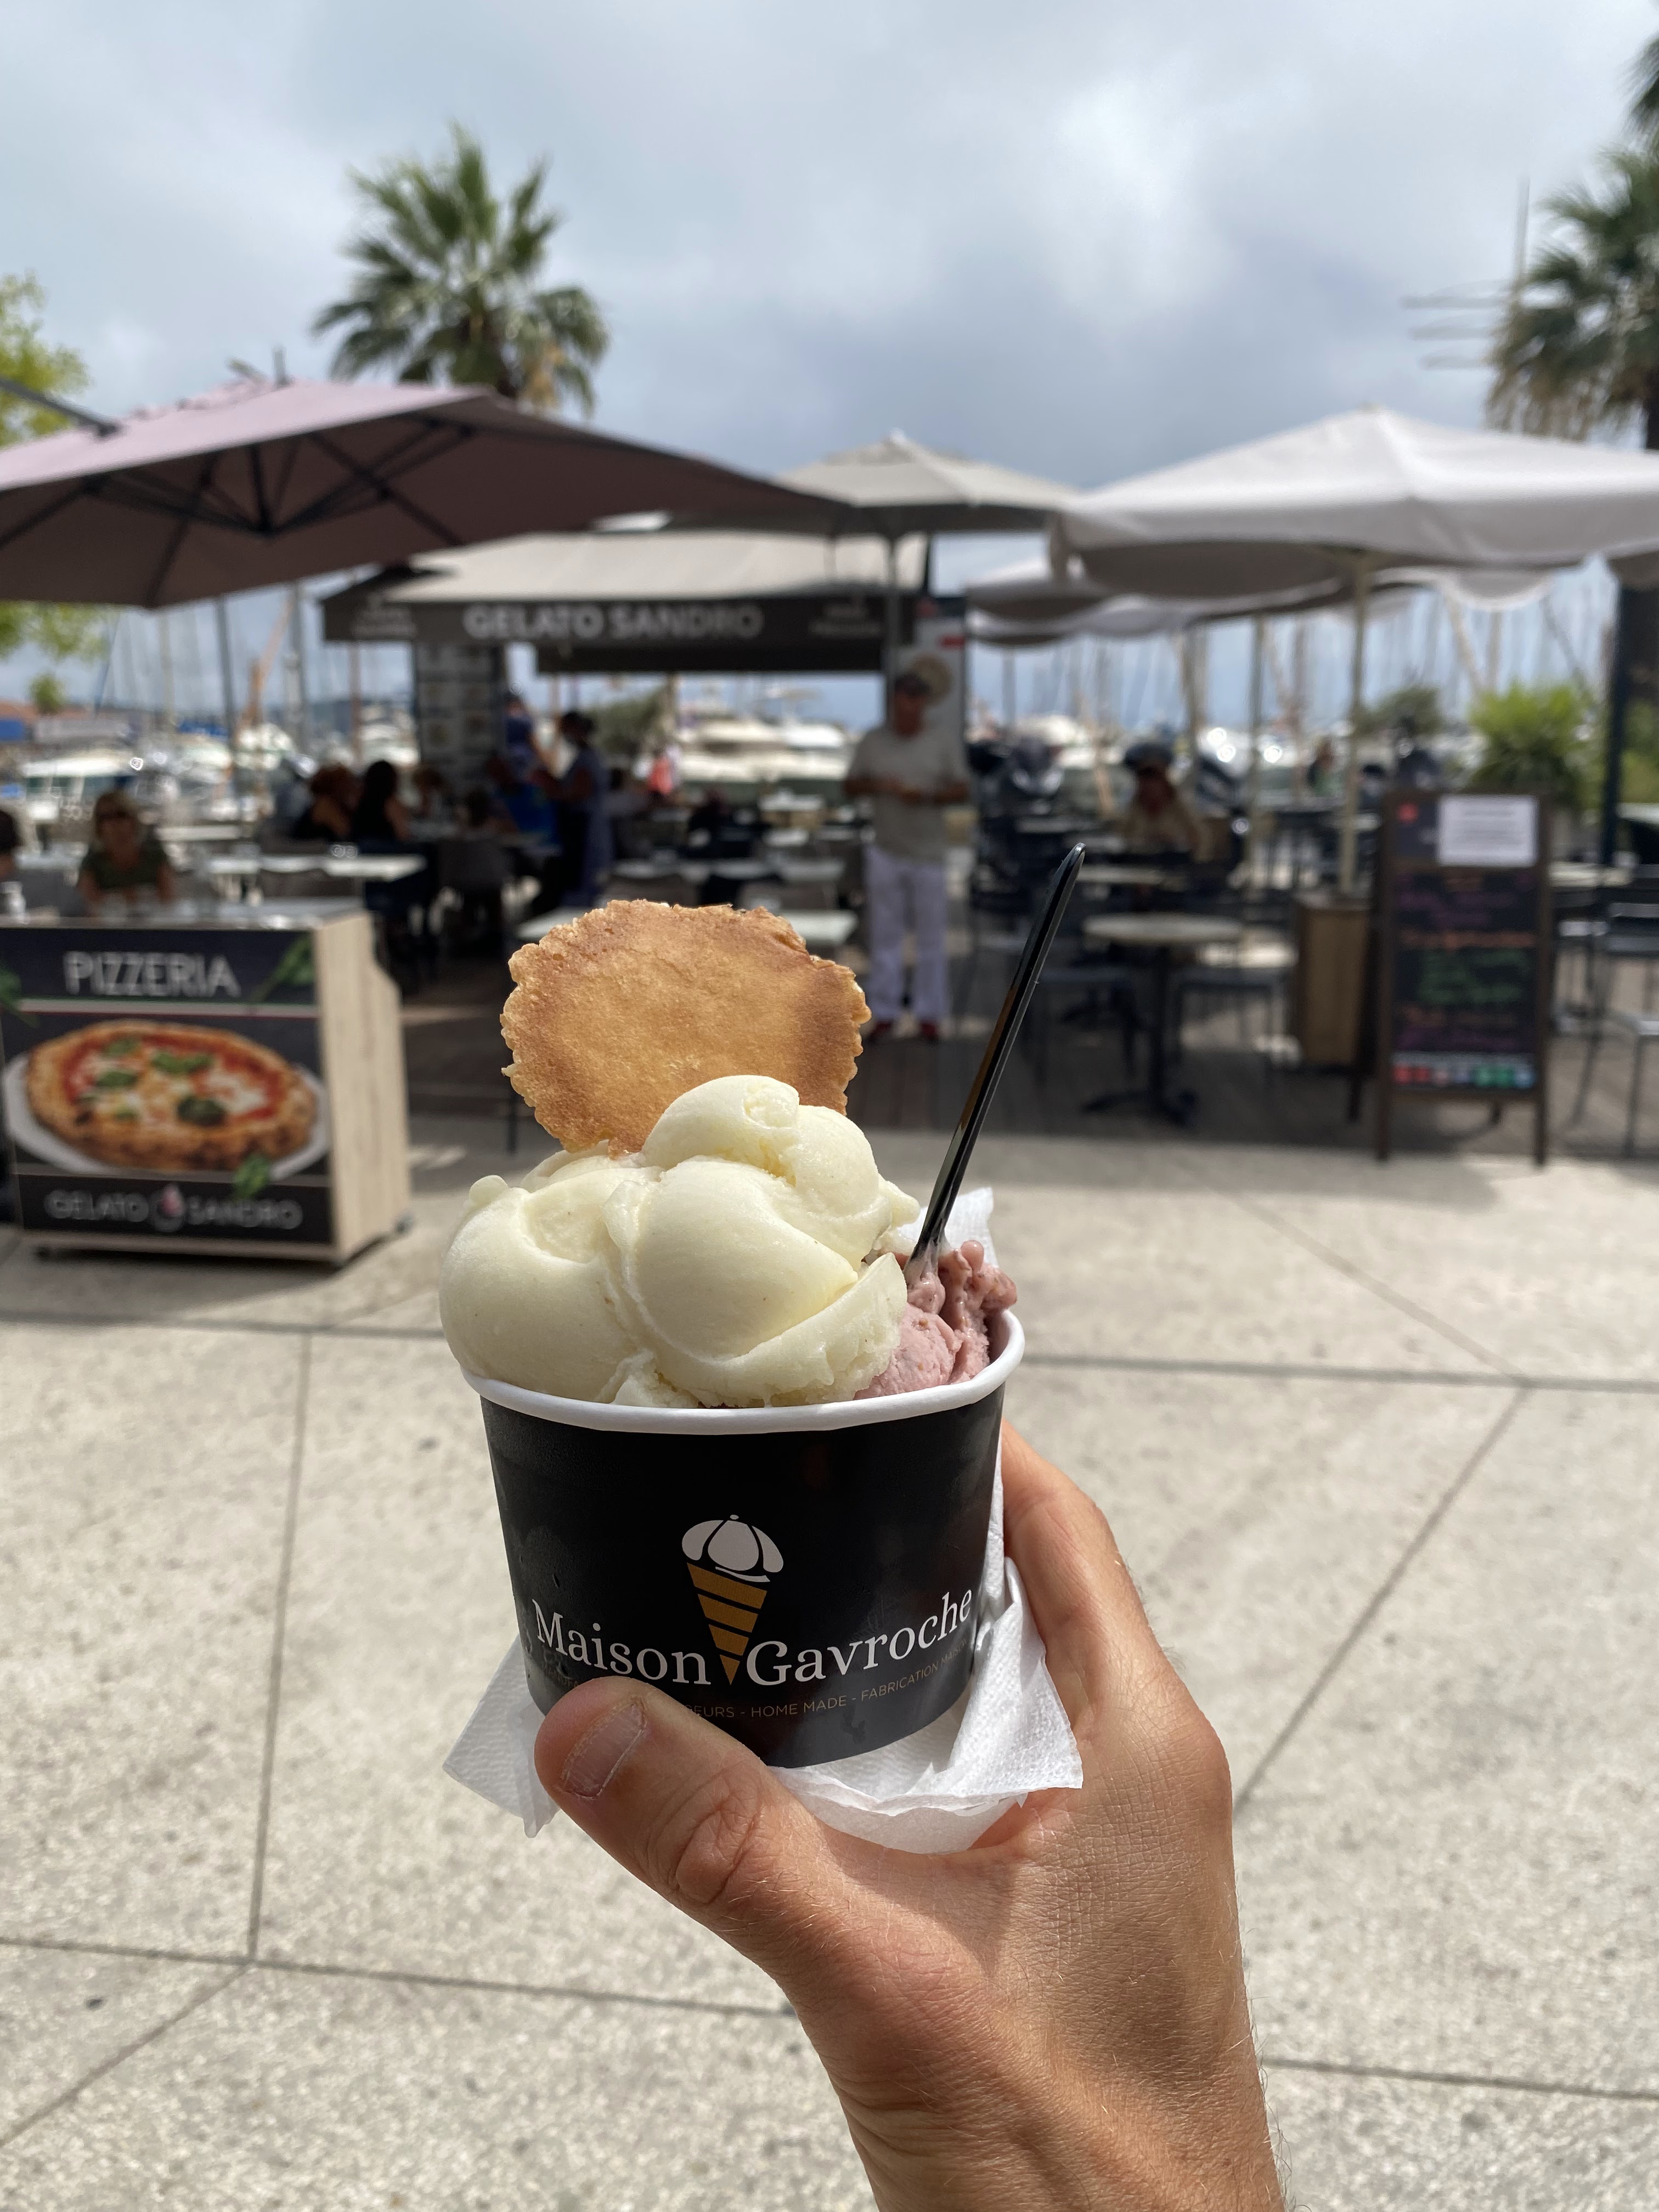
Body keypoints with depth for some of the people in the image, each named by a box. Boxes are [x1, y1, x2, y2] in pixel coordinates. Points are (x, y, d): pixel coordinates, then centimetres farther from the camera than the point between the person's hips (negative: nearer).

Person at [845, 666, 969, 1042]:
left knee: (930, 935, 1)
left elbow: (961, 789, 0)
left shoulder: (945, 739, 2)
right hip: (885, 851, 1)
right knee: (884, 934, 2)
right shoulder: (873, 740, 6)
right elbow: (850, 787, 9)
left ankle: (928, 1015, 8)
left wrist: (926, 796, -17)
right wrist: (876, 785, -12)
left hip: (928, 851, -1)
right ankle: (884, 1013, 9)